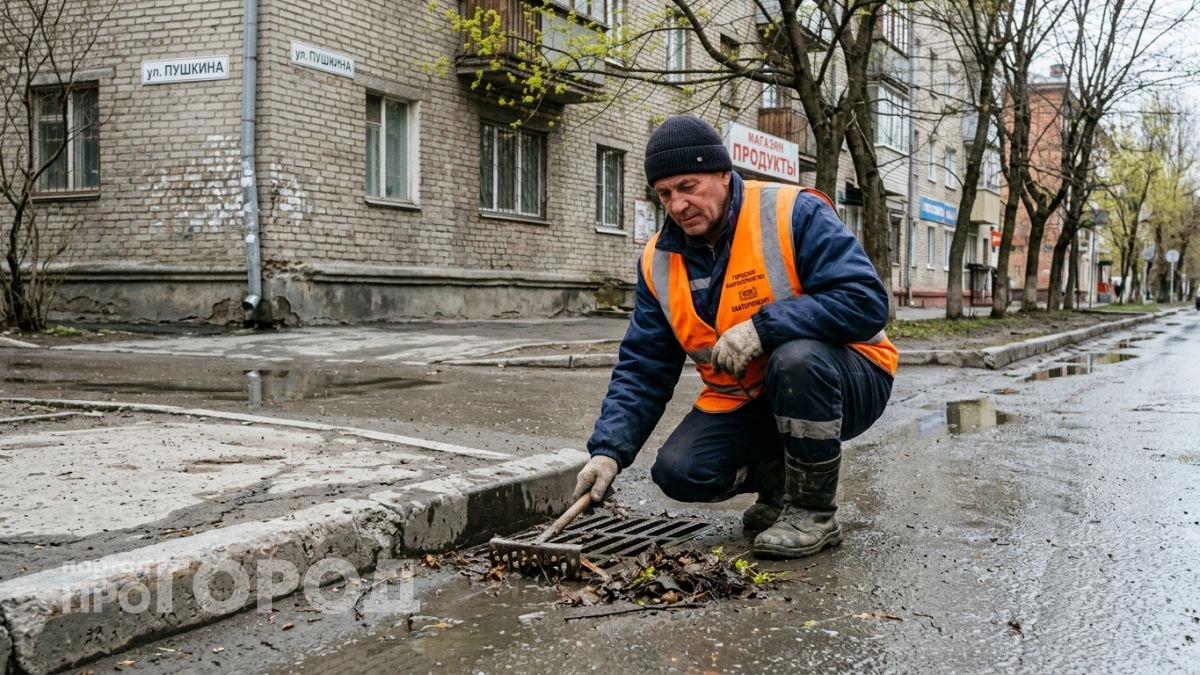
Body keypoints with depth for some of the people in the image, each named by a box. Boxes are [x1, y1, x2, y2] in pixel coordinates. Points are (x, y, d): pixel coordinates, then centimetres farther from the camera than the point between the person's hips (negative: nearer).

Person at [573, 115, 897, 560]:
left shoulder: (794, 214, -17)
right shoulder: (659, 261, 0)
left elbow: (866, 301, -26)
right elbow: (643, 369, 0)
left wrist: (762, 327, -34)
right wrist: (608, 450, -15)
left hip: (842, 382, -4)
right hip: (746, 404, 5)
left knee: (795, 357, -37)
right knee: (679, 472, -17)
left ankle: (813, 512, -16)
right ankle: (781, 479, 14)